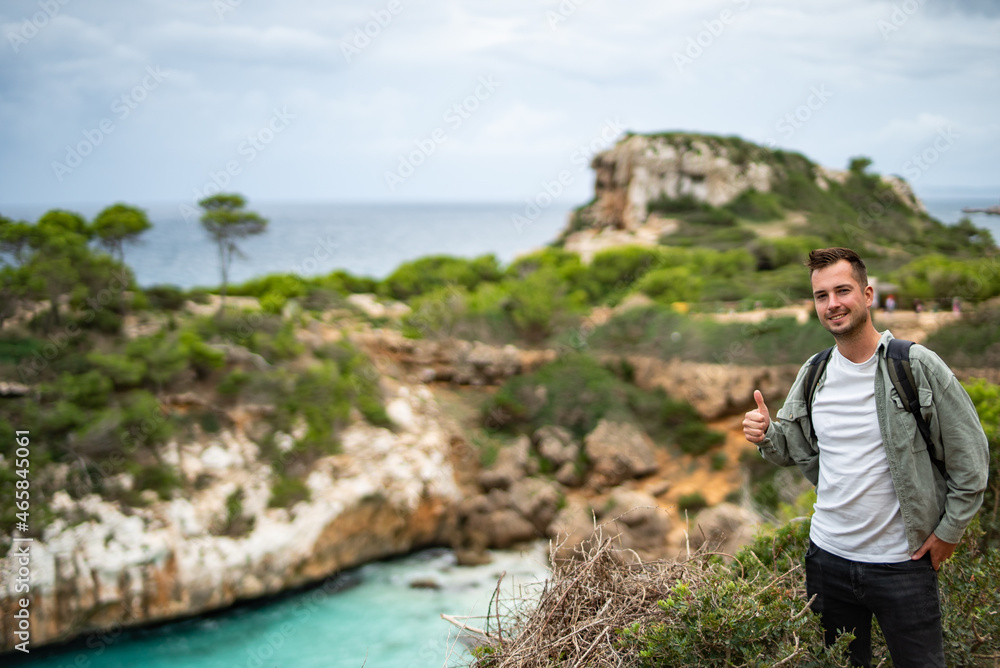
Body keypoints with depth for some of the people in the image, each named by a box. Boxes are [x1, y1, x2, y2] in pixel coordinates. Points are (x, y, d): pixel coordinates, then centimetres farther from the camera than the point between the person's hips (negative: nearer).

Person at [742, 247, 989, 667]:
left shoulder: (918, 367, -11)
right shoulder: (813, 374, 3)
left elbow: (970, 455, -6)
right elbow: (796, 447, 14)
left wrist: (950, 530, -5)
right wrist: (766, 436, -7)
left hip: (903, 563, -4)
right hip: (828, 556, 4)